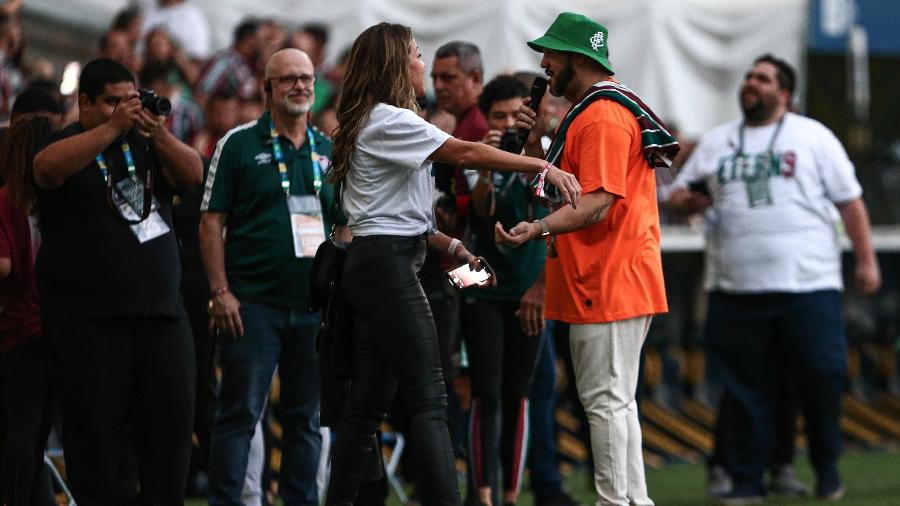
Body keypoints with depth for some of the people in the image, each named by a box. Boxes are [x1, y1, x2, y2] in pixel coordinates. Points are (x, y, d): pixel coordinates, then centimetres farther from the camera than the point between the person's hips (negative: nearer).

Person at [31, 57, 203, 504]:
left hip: (160, 311, 5)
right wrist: (113, 128, -23)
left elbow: (192, 175, 2)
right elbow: (48, 169, -21)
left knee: (171, 419, 3)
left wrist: (157, 132, -15)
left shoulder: (144, 144, 15)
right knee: (95, 429, -2)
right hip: (89, 318, -4)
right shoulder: (68, 144, 1)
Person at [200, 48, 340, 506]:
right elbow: (211, 220, -2)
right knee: (240, 413, -5)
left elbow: (345, 225, 18)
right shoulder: (239, 144, 0)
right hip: (253, 303, -4)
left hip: (315, 306, 4)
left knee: (306, 418, 8)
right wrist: (220, 291, -10)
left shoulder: (329, 151, 13)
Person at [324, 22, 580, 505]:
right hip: (387, 266, -10)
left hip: (370, 266, 10)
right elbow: (465, 153, -19)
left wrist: (450, 246, 12)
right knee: (428, 398, -13)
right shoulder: (389, 120, -10)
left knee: (368, 401, 8)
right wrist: (544, 167, -18)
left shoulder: (371, 123, 19)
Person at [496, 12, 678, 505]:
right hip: (601, 281, 11)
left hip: (610, 283, -11)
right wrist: (538, 144, 12)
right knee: (615, 400, 14)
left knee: (605, 399, -9)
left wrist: (539, 229, -37)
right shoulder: (583, 114, 20)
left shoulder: (603, 117, -14)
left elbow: (597, 203, -24)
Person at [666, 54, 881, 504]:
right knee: (747, 388, 2)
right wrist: (690, 200, -6)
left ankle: (827, 469, 13)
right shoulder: (716, 143, 15)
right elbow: (677, 196, 18)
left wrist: (866, 259, 0)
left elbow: (850, 201, 6)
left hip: (809, 285, -2)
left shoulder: (813, 136, 7)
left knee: (822, 375, -6)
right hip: (736, 292, 2)